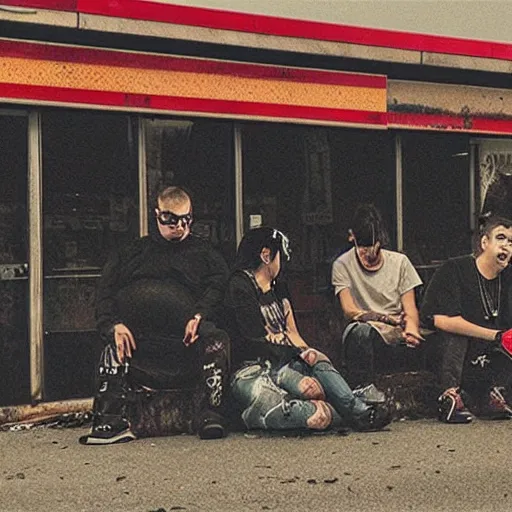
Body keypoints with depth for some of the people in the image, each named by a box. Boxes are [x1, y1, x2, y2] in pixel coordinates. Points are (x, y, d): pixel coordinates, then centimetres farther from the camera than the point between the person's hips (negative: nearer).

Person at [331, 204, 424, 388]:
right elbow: (349, 311, -4)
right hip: (362, 337, -2)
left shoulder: (399, 262, 11)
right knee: (361, 331, -38)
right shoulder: (342, 265, 4)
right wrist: (389, 318, -13)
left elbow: (410, 310, 4)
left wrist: (411, 329, -19)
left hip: (397, 336, 2)